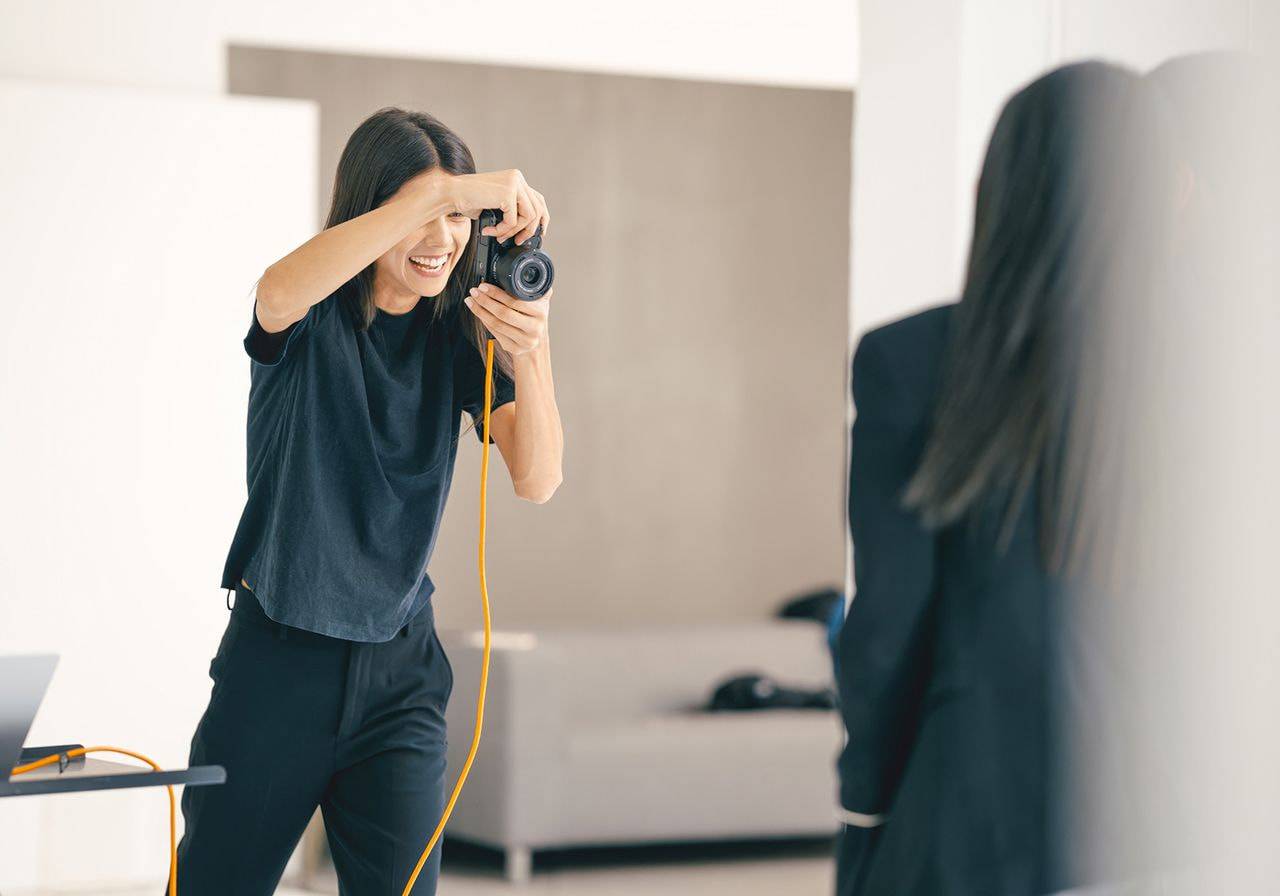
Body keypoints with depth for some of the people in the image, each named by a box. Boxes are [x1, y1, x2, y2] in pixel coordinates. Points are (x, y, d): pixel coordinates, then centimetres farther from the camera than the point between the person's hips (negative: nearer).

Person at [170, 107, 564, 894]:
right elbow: (280, 292, -34)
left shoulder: (459, 334, 1)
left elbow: (537, 480, -10)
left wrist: (532, 355, -29)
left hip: (400, 666, 3)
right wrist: (441, 190, -38)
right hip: (280, 655, -2)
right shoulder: (318, 320, -7)